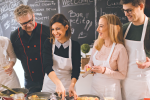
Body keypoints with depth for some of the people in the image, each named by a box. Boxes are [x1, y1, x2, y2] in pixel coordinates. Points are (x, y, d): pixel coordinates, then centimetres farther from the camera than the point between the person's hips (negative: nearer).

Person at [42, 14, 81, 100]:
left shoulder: (75, 45, -8)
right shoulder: (49, 43, -8)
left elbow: (76, 69, -8)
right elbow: (47, 66, -20)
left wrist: (72, 86, -26)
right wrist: (58, 83, -35)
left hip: (67, 85, 0)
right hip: (50, 84, 1)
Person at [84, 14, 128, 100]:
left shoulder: (120, 49, -19)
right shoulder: (97, 43, -1)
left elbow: (123, 75, -13)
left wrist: (104, 70, -24)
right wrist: (89, 66, -8)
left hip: (111, 88, -5)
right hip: (95, 86, 5)